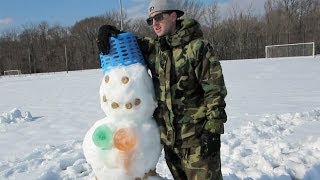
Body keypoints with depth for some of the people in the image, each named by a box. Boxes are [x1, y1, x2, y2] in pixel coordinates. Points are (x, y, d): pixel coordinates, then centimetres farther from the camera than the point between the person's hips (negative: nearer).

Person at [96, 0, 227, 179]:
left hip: (197, 136, -6)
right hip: (169, 137, 6)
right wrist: (108, 30, 3)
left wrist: (213, 130, -16)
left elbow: (215, 90, -13)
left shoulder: (197, 47, -11)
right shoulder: (154, 48, 6)